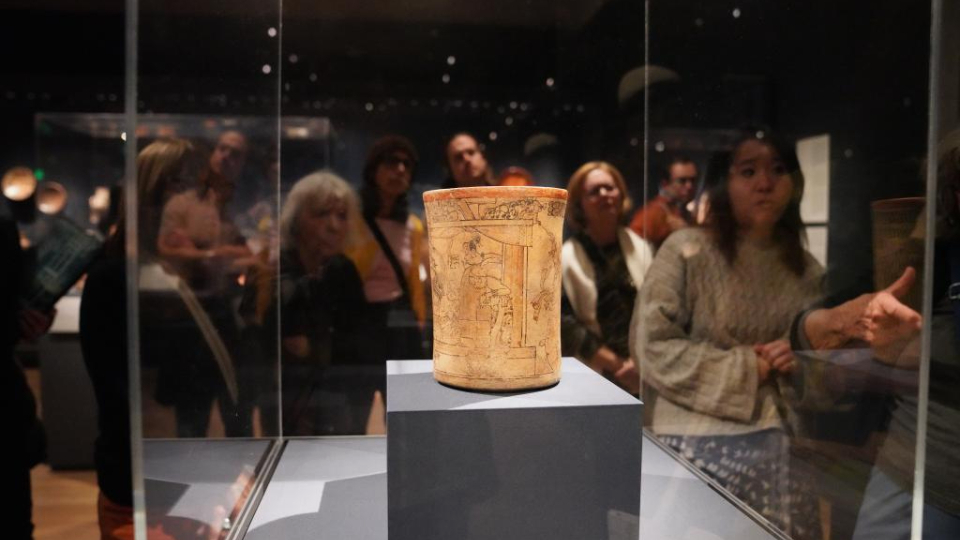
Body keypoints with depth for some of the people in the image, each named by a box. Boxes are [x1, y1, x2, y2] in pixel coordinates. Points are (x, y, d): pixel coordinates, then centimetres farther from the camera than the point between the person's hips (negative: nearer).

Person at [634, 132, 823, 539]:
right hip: (699, 442, -4)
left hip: (779, 444, 5)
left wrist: (801, 358, -4)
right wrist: (747, 367, -13)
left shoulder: (805, 268, 6)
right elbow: (653, 347, -15)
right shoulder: (686, 250, -11)